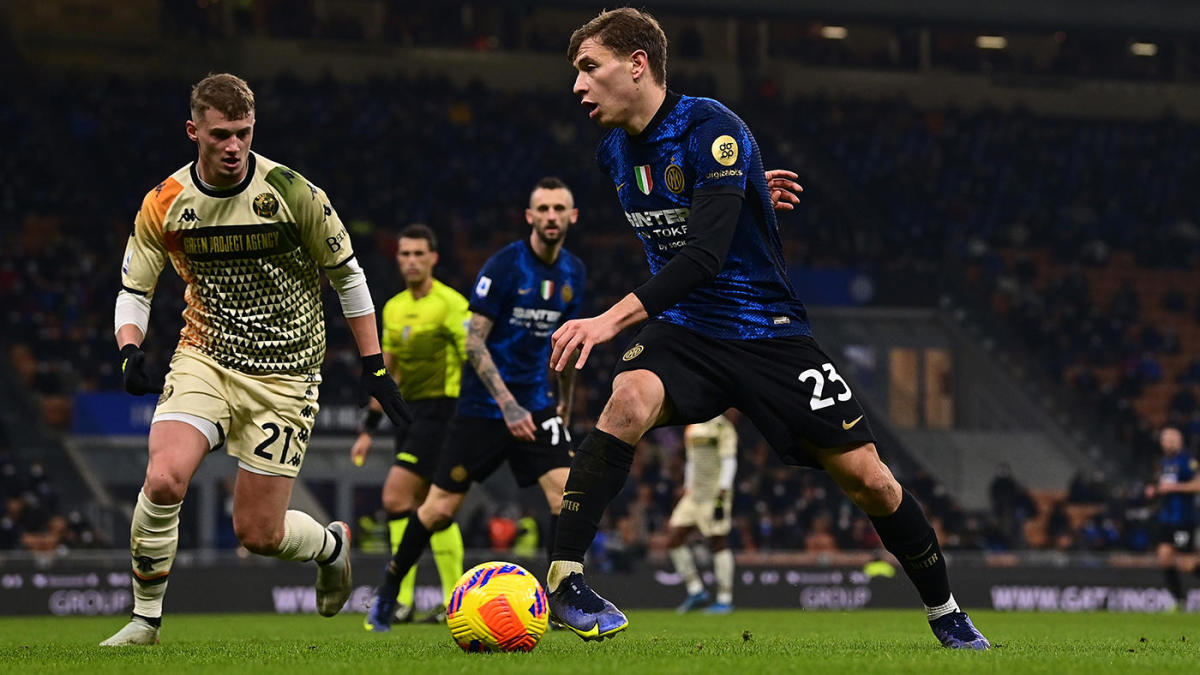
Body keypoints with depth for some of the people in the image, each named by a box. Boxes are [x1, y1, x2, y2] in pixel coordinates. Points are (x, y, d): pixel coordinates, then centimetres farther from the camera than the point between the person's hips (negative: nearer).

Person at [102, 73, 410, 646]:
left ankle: (331, 545, 35)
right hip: (204, 359, 2)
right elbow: (134, 290, 6)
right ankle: (145, 619, -5)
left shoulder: (292, 194, -12)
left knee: (258, 533, -2)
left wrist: (374, 367, 2)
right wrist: (130, 351, -15)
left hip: (285, 375, -2)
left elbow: (346, 275, 0)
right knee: (163, 478, -25)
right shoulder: (164, 204, -5)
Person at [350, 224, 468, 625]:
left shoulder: (449, 303, -10)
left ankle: (401, 599, -13)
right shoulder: (394, 309, 14)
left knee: (395, 495, -15)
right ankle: (454, 601, 10)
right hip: (410, 411, 8)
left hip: (441, 408, -8)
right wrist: (368, 430, 20)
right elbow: (388, 372, 21)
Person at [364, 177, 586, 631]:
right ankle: (389, 589, 21)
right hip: (483, 405, -4)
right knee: (440, 508, 0)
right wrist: (507, 403, -21)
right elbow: (474, 341, -15)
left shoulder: (572, 273, 4)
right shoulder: (503, 266, -14)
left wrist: (566, 401, 22)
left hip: (536, 405, 4)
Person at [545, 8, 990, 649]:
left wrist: (611, 319, -37)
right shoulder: (613, 151, 3)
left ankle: (945, 614, 18)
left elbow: (705, 253, -31)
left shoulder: (710, 127, -19)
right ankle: (564, 580, -29)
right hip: (684, 330, 4)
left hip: (770, 330, -4)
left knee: (868, 479, -4)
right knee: (630, 399, -31)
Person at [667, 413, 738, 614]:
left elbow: (729, 462, -14)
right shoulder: (692, 428, 17)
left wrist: (722, 494, -20)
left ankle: (725, 600, 0)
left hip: (714, 494, -9)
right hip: (694, 495, 9)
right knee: (673, 540, 1)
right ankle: (696, 591, 8)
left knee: (718, 544, -5)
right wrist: (687, 490, 22)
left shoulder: (722, 428, -10)